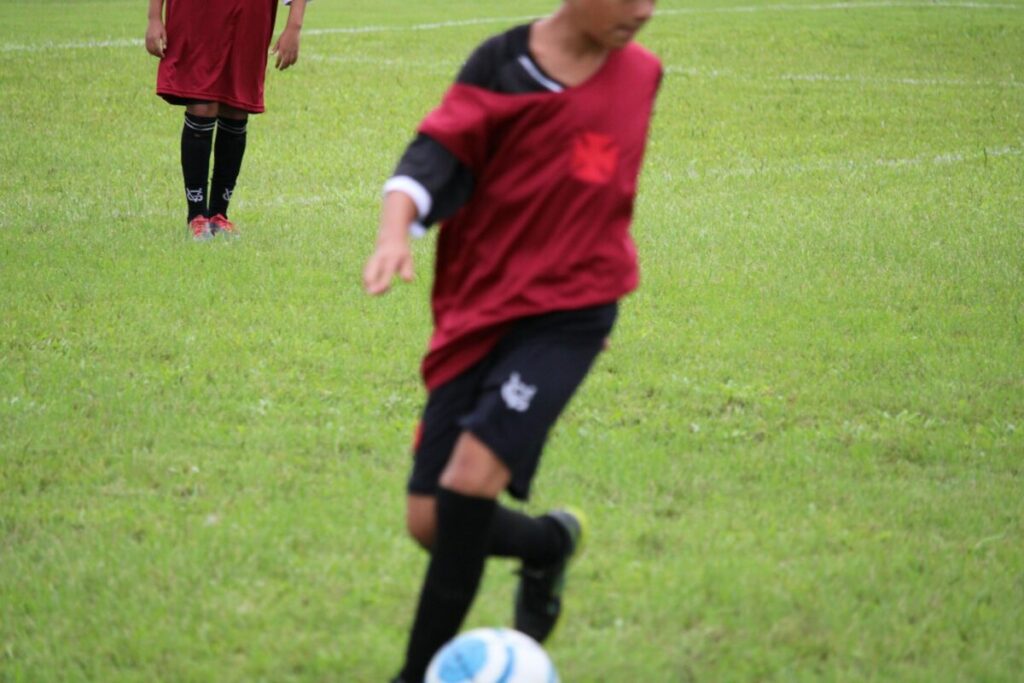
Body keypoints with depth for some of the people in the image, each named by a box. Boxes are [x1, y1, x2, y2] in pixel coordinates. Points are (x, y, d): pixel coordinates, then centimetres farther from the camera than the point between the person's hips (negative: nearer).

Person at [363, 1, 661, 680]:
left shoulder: (640, 74, 3)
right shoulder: (503, 66, -6)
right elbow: (434, 158, -15)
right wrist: (395, 232, -33)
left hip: (567, 315, -1)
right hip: (476, 316, 1)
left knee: (471, 476, -22)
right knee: (431, 521, 0)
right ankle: (550, 542, 32)